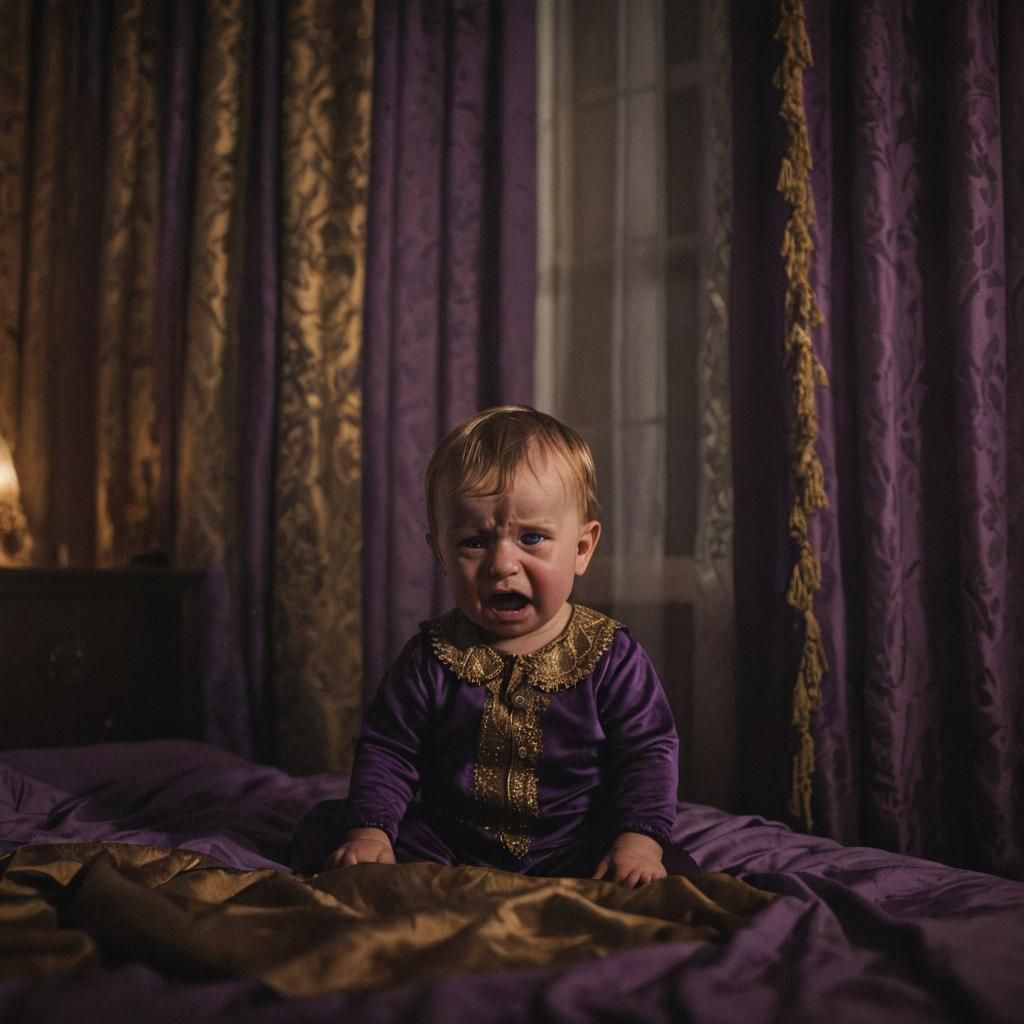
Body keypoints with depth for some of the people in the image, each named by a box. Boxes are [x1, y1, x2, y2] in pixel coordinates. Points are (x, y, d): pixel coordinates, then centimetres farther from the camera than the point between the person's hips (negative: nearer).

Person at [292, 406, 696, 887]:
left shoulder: (610, 655, -7)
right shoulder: (432, 655, -2)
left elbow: (649, 750, -5)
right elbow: (387, 750, 2)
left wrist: (641, 836, -20)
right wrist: (371, 829, -13)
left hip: (574, 848, -1)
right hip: (446, 845, 2)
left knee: (675, 872, -24)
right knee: (321, 828, -11)